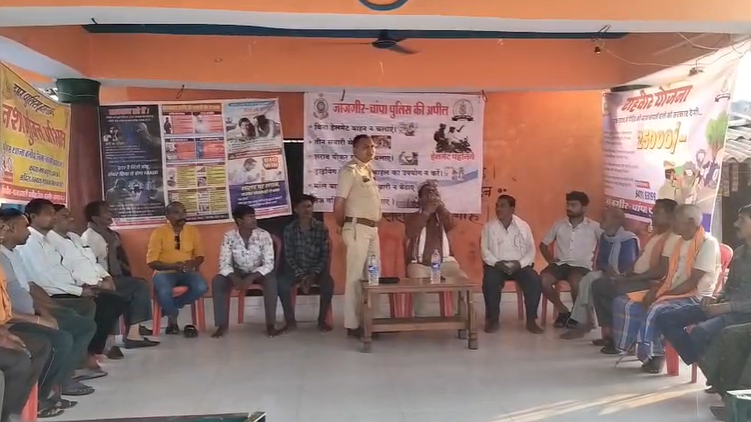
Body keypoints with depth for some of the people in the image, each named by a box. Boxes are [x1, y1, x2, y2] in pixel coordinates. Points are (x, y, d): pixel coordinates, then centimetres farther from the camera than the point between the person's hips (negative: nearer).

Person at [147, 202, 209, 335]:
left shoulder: (193, 231, 7)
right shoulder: (158, 233, -4)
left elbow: (199, 255, 11)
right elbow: (151, 262, -7)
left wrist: (193, 263, -13)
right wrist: (173, 266, -21)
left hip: (187, 272, 3)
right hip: (165, 272, -3)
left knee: (202, 288, -28)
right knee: (164, 291, -36)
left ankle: (169, 307, -4)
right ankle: (172, 314, -1)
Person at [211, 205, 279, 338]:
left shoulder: (264, 235, -17)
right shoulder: (229, 236, -13)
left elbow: (269, 264, -19)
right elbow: (224, 264, -15)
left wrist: (251, 278, -34)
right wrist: (235, 279, -35)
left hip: (259, 273, -1)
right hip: (237, 272, 1)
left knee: (271, 280, -33)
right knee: (217, 281, -26)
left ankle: (270, 324, -24)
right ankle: (222, 325, -16)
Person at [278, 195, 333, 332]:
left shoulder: (322, 228, -4)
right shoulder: (289, 229, -4)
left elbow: (325, 254, -5)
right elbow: (289, 256, -5)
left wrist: (313, 274, -16)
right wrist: (301, 276, -17)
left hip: (317, 269, 0)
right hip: (296, 269, 0)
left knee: (328, 284, -31)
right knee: (282, 284, -29)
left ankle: (322, 320, -11)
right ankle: (290, 320, -12)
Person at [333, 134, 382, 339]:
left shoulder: (369, 169, 14)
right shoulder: (350, 170, -12)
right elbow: (338, 204, -15)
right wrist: (344, 227, -2)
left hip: (372, 229, 9)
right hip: (358, 229, -9)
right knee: (356, 276, -4)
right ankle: (352, 325, 2)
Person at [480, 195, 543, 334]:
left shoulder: (523, 226, 5)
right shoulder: (489, 226, 4)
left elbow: (531, 250, 2)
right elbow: (484, 249, -1)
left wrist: (520, 263, -16)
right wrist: (496, 263, -18)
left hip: (520, 265, 1)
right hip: (496, 265, -1)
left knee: (535, 281, -28)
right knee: (490, 281, -33)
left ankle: (531, 320, -14)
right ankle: (493, 320, -15)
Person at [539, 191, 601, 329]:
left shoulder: (594, 227, 3)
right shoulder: (559, 225, 10)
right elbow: (543, 244, 18)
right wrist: (550, 259, 3)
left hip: (581, 266, -3)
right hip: (560, 264, 3)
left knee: (575, 282, -38)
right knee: (543, 280, -29)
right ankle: (563, 311, -5)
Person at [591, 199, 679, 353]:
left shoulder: (673, 239, -15)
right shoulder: (656, 235, 17)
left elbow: (662, 271, -23)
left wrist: (633, 278, -21)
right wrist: (626, 274, 4)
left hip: (652, 283, -11)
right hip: (637, 279, 11)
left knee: (614, 290, -30)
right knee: (598, 285, 1)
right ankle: (609, 332, 0)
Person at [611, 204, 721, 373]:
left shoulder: (708, 243, -14)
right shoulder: (680, 242, 13)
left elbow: (693, 282, -19)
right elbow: (670, 275, 13)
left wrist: (664, 294, -18)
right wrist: (656, 288, -7)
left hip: (695, 297, -9)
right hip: (673, 292, 9)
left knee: (657, 309, -36)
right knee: (625, 303, -5)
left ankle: (656, 353, -15)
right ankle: (638, 347, 0)